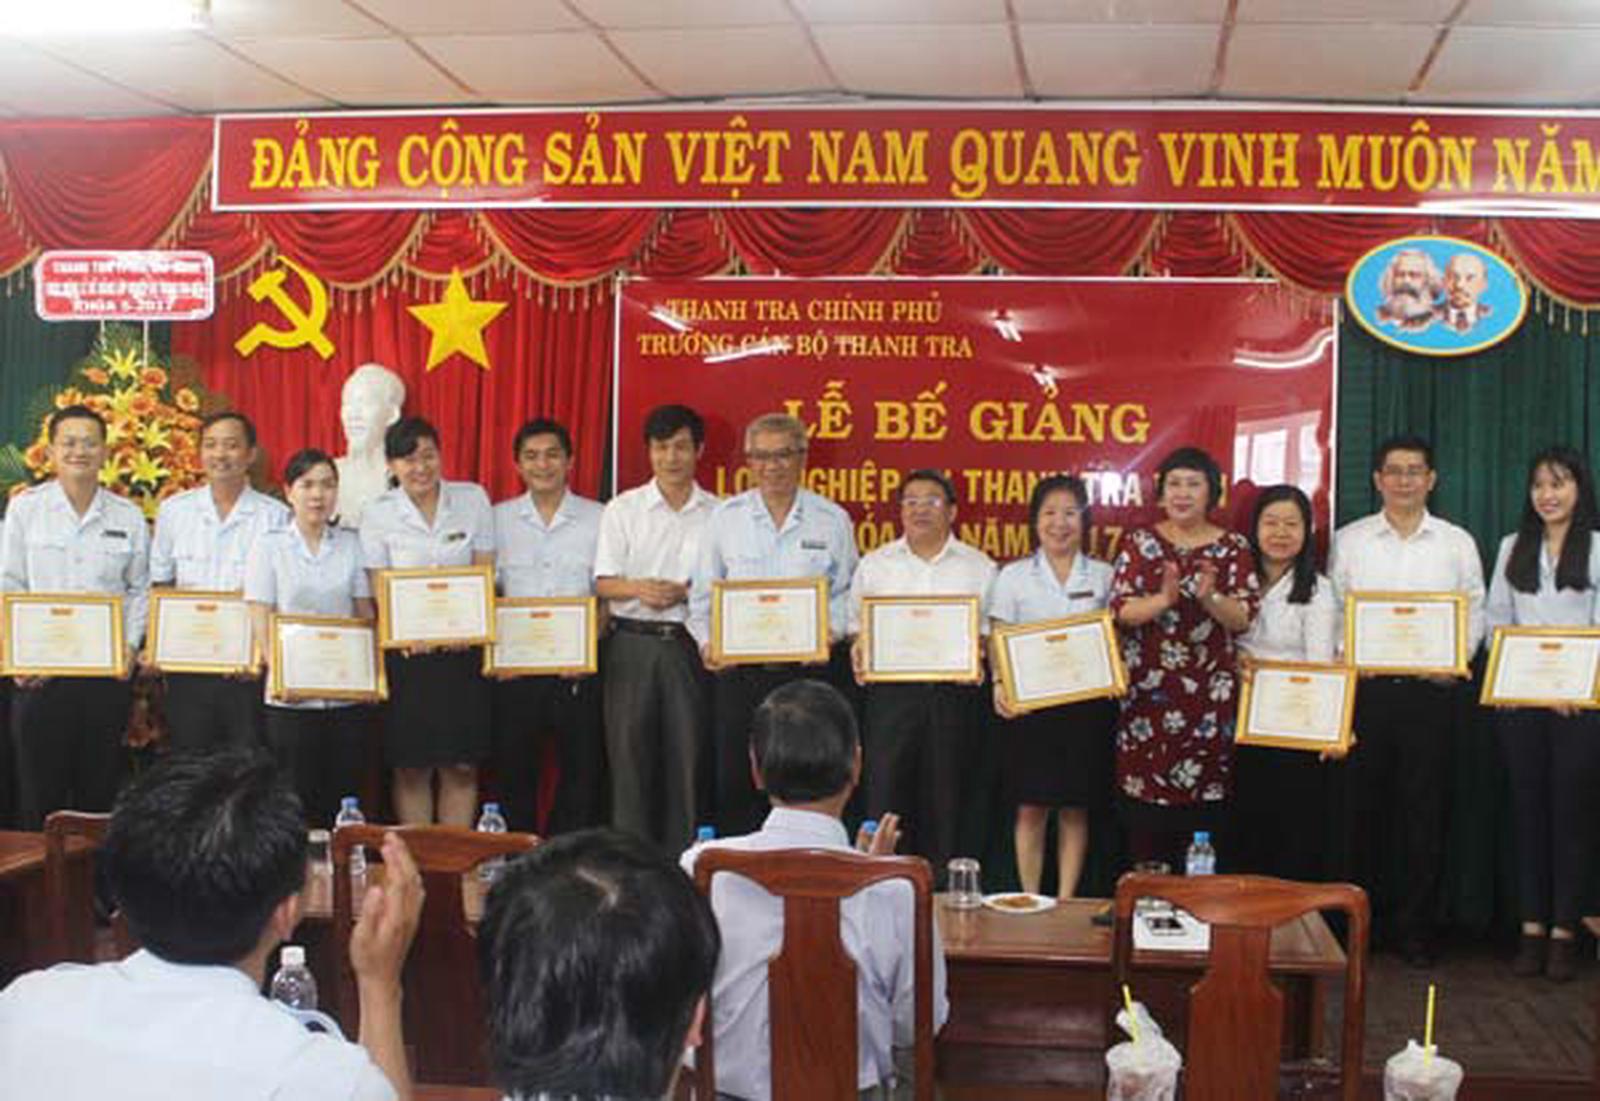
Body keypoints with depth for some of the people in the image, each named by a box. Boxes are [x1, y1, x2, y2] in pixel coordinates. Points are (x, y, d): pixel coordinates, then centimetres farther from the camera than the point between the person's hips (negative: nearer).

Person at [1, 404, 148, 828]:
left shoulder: (128, 516, 6)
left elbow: (140, 590, 11)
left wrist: (130, 646, -3)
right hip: (38, 671, -1)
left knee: (101, 787, 6)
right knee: (38, 789, 2)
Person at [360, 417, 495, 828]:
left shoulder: (473, 499, 2)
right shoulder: (378, 514, 0)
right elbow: (379, 589, -2)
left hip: (464, 648, 1)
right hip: (407, 651, -1)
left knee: (462, 766, 4)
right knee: (411, 767, 4)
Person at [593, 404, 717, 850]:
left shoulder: (717, 514, 7)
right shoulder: (623, 509, 7)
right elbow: (603, 582, 2)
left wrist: (684, 592, -12)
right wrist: (637, 588, -18)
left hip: (689, 644, 0)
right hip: (633, 642, 0)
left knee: (687, 752, 1)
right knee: (631, 750, 0)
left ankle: (682, 858, 9)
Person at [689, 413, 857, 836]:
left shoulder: (832, 520, 5)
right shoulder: (725, 517, 7)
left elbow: (847, 591, 8)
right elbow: (703, 592, 10)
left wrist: (831, 631, -9)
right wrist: (707, 642, -5)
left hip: (807, 670, -1)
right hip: (737, 671, 1)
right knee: (734, 782, 4)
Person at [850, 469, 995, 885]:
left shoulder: (979, 567, 9)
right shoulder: (874, 565, 12)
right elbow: (856, 626, 12)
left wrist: (979, 656, -12)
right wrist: (861, 651, -8)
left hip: (955, 692, 0)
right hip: (892, 691, 0)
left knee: (947, 795, 3)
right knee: (886, 790, -5)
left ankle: (943, 888, 11)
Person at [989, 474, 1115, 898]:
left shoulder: (1103, 576, 8)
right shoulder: (1014, 576, 5)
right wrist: (1000, 686, -14)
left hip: (1086, 702, 1)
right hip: (1029, 702, -1)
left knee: (1075, 808, 5)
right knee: (1031, 808, 1)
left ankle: (1066, 902, 13)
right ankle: (1030, 900, 11)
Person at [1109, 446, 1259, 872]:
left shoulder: (1233, 548, 6)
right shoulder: (1139, 543, 6)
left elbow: (1243, 618, -4)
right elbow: (1120, 610, -4)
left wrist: (1210, 598, -23)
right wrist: (1163, 599, -22)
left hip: (1210, 696, 0)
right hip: (1147, 693, 0)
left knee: (1204, 807, 0)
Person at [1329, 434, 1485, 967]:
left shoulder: (1457, 543, 8)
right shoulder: (1349, 540, 8)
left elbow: (1475, 613, 8)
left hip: (1430, 689, 0)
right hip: (1366, 687, 0)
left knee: (1424, 809, 2)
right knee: (1363, 806, 5)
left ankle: (1416, 926, 12)